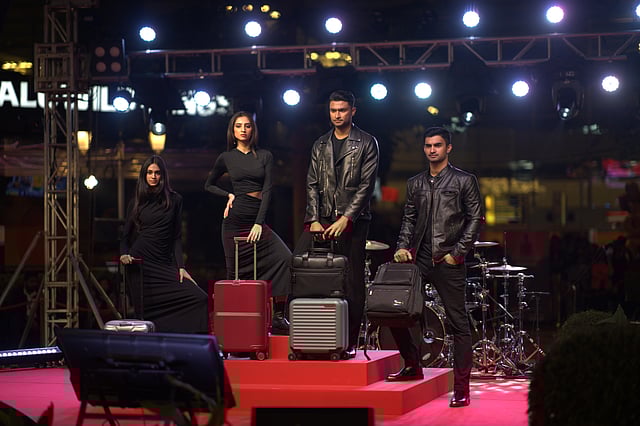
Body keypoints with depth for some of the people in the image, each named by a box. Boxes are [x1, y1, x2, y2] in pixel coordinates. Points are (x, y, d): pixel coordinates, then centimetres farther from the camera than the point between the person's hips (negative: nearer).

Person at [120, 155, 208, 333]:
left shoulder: (174, 200, 11)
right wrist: (124, 254, -7)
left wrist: (180, 267, -1)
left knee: (199, 299, -17)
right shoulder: (137, 202, 12)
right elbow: (126, 234, 14)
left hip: (165, 264, 0)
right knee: (147, 309, -8)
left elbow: (176, 237, 9)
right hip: (140, 263, 0)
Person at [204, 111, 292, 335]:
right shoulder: (226, 158, 7)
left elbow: (267, 190, -2)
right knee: (236, 272, -1)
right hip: (235, 221, -1)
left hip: (258, 220, 1)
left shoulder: (264, 156, 6)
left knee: (285, 259, -19)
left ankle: (278, 317, -17)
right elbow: (209, 185, 20)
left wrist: (259, 223, -12)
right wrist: (228, 195, 2)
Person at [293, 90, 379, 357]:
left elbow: (366, 185, -5)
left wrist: (346, 219, -14)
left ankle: (349, 343, 4)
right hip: (323, 219, 4)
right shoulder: (320, 145, 16)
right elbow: (312, 185, 11)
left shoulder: (366, 144, 2)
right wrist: (313, 220, -2)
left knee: (352, 283, -3)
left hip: (352, 221, -4)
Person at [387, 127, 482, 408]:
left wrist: (457, 252, -9)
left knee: (458, 323, -3)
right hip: (419, 259, 5)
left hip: (449, 261, -5)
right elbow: (409, 220, 18)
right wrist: (403, 247, 1)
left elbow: (475, 219, -1)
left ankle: (462, 389, 0)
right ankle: (412, 366, 19)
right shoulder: (415, 184, 16)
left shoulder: (464, 181, 3)